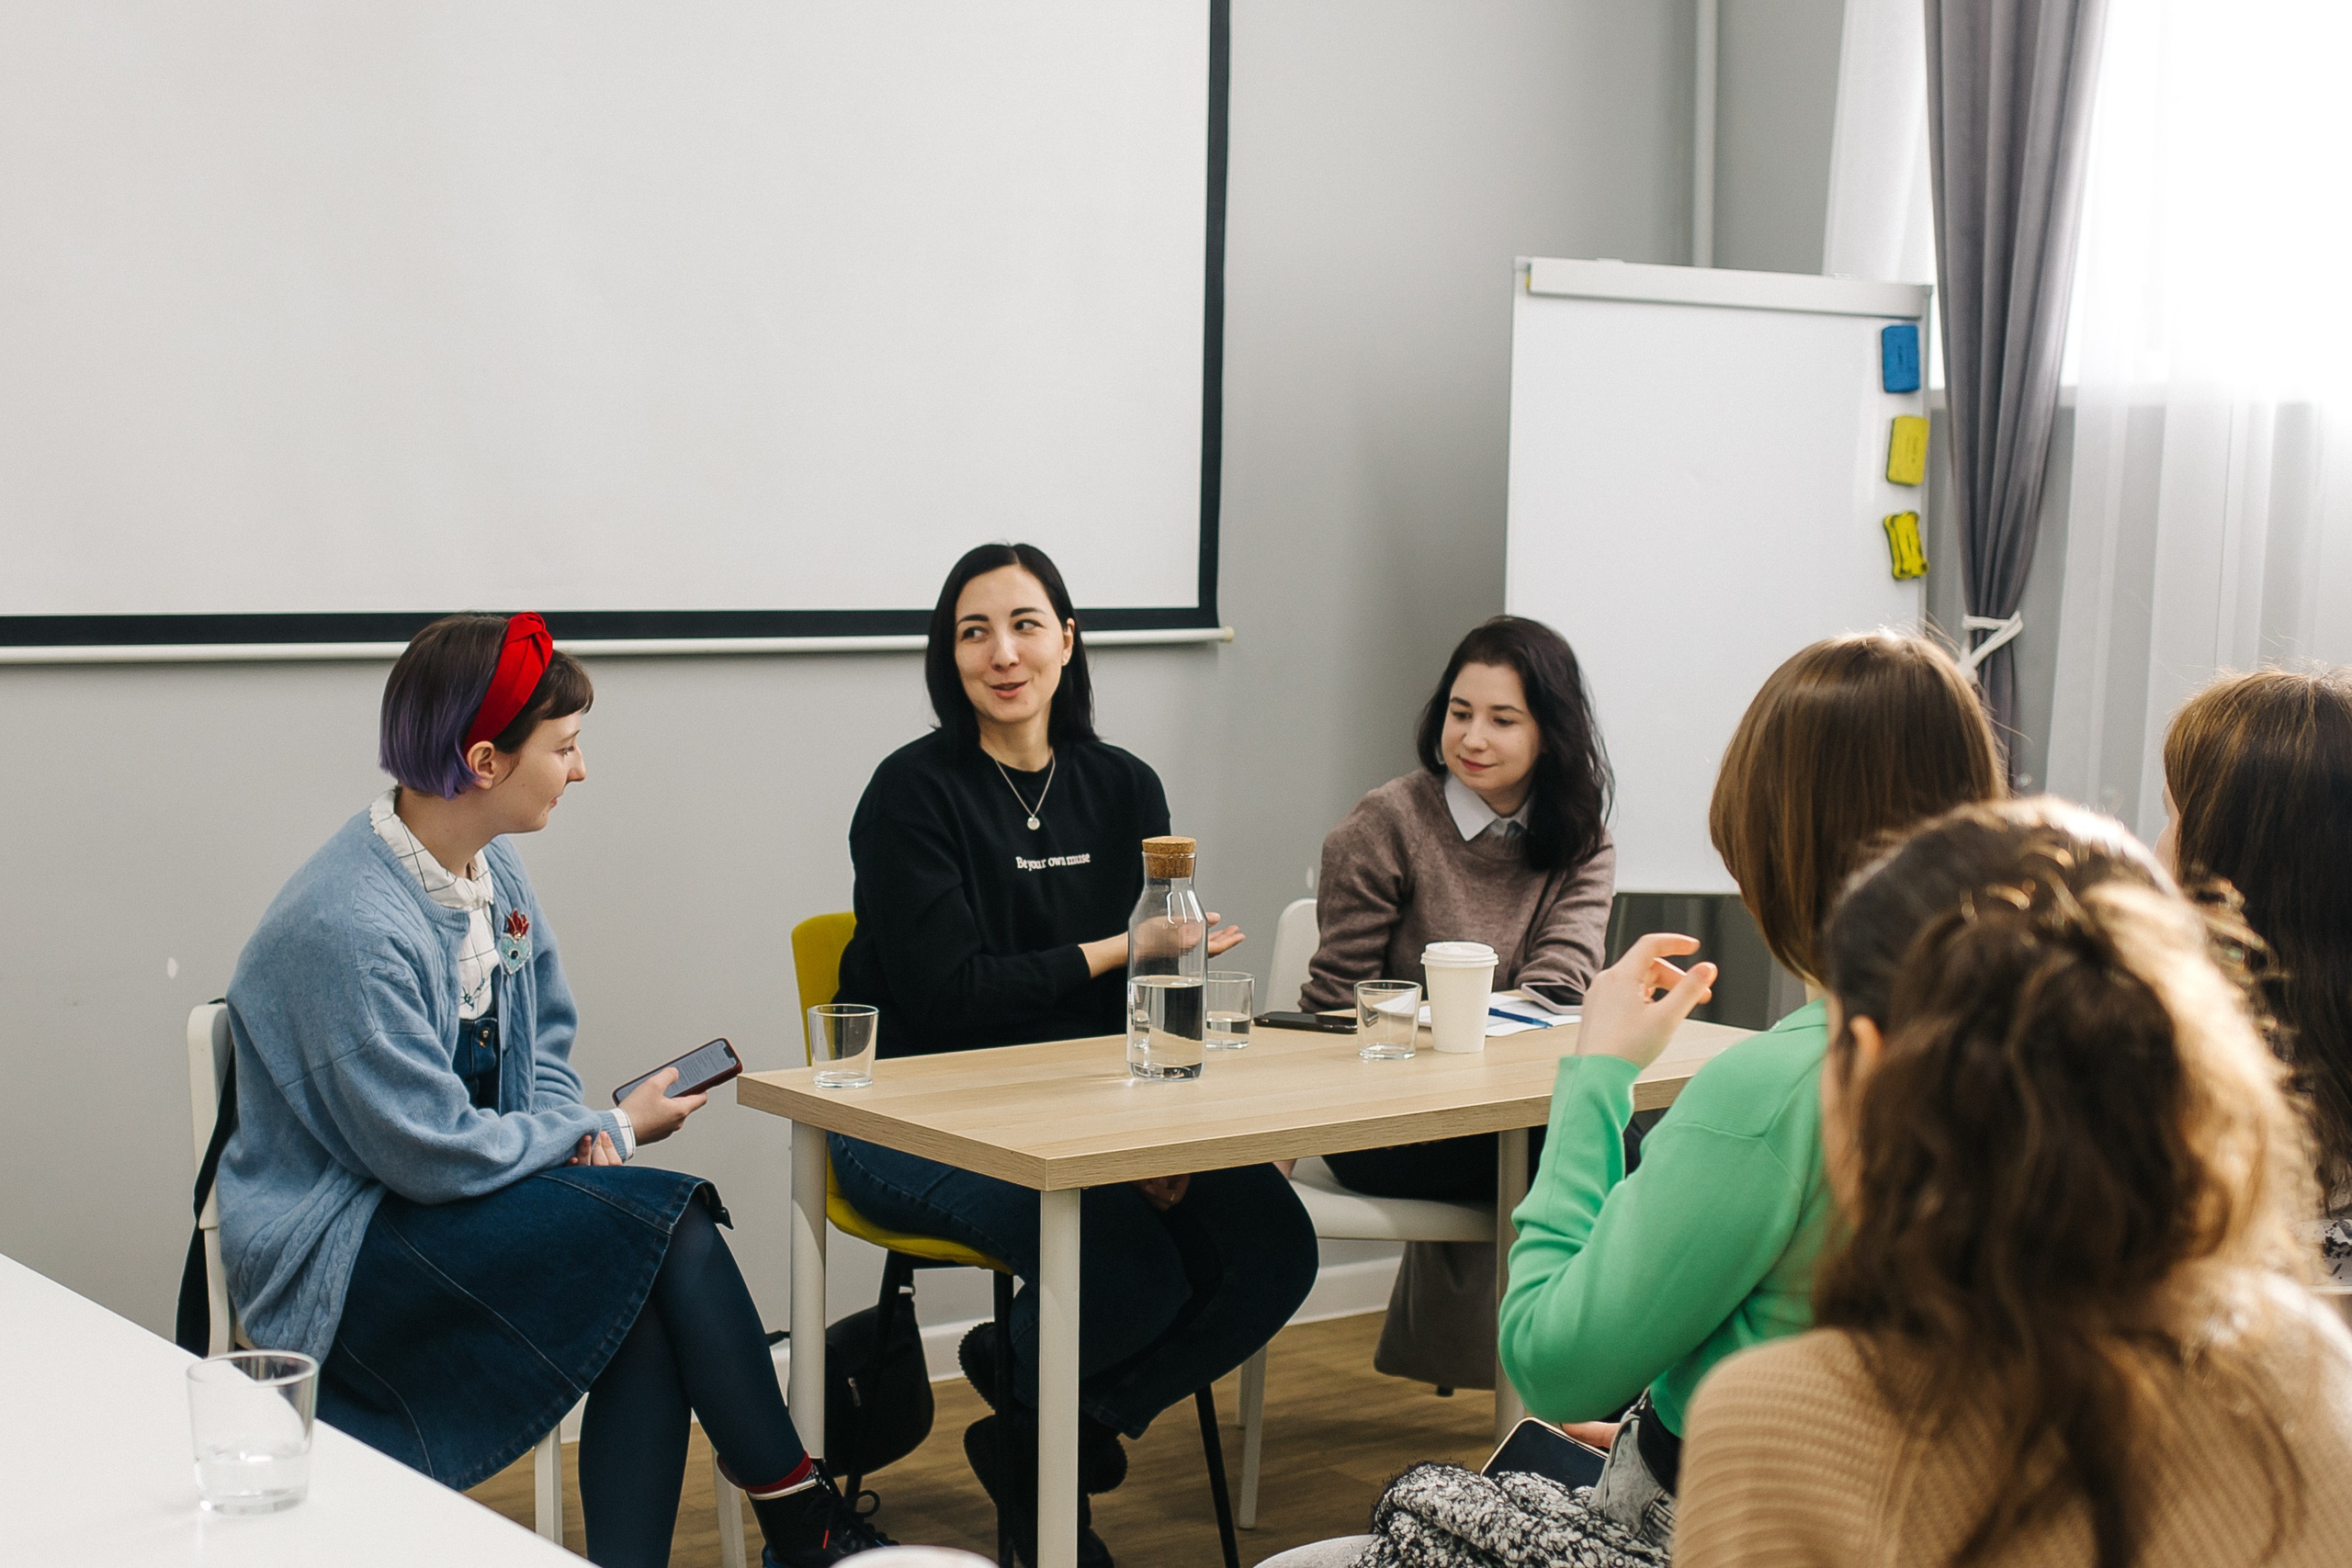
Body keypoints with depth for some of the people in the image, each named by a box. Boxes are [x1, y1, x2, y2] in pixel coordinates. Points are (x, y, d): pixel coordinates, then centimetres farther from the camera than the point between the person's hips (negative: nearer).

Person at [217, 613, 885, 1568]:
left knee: (648, 1312, -22)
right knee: (666, 1218, -22)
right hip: (333, 1258, -8)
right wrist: (617, 1131, -8)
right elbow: (437, 1155, -21)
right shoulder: (348, 929, -24)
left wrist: (581, 1137, -8)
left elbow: (544, 1049, 15)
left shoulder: (493, 868, 4)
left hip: (437, 1205, 8)